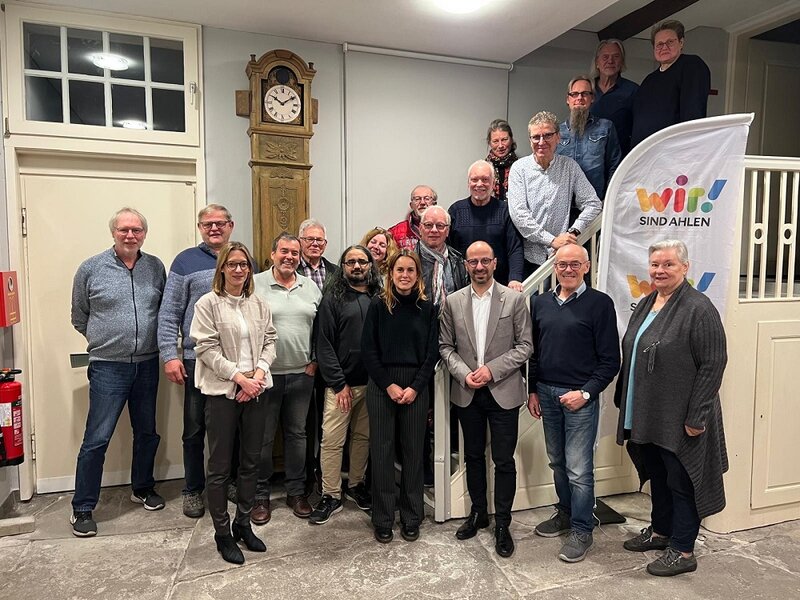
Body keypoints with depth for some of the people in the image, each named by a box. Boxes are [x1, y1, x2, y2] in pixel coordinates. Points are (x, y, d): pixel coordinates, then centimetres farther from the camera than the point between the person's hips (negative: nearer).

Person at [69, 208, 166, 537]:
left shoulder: (156, 268, 3)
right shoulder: (90, 269, -4)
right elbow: (79, 318, 7)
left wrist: (152, 341, 5)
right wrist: (107, 341, 7)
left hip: (147, 365, 3)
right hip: (108, 367, -3)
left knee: (147, 432, 16)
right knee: (96, 440, -1)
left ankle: (142, 488, 36)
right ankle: (82, 508, 16)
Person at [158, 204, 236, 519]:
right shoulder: (186, 261, 2)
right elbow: (169, 314, -1)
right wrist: (170, 355, -8)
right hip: (197, 359, -2)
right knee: (195, 429, 8)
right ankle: (193, 489, 25)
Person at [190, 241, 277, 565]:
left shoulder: (259, 304, 9)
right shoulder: (208, 303, -5)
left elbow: (269, 341, 7)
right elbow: (207, 349, -10)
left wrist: (259, 372, -10)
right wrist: (240, 377, -16)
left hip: (256, 390, 5)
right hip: (222, 392, -4)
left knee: (251, 461, 13)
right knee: (220, 466, 6)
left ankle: (243, 523, 30)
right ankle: (222, 532, 21)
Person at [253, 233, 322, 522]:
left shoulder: (311, 287, 8)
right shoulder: (255, 284, -4)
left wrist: (315, 361, 3)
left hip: (302, 374, 4)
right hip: (265, 374, -3)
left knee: (297, 434, 14)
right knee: (263, 437, 8)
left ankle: (296, 491, 28)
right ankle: (261, 495, 24)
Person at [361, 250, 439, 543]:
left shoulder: (428, 307, 2)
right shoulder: (378, 304, -1)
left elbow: (432, 352, 2)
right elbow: (368, 349, -3)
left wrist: (415, 387, -8)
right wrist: (389, 385, -9)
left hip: (416, 387, 1)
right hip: (381, 385, -1)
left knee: (413, 451, 8)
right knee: (382, 451, 5)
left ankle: (412, 518, 23)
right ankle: (383, 519, 19)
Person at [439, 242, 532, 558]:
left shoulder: (514, 299, -4)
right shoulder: (453, 302, 3)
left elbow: (525, 345, -5)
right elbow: (445, 346, 5)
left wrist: (492, 370, -15)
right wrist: (463, 373, -10)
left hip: (503, 392, -2)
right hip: (467, 393, 3)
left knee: (504, 460, 5)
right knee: (473, 456, 16)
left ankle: (502, 524, 22)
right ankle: (478, 512, 35)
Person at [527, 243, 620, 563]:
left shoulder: (599, 303, -7)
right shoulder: (540, 303, 8)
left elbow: (610, 359, -7)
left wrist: (586, 392, -13)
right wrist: (532, 390, 10)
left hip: (580, 396, -5)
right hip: (546, 393, 5)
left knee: (579, 469, 0)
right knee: (558, 462, 17)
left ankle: (582, 530, 16)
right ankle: (565, 513, 35)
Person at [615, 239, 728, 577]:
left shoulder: (698, 308, -14)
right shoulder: (644, 305, 9)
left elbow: (713, 365, -17)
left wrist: (696, 417, -18)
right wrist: (626, 402, 15)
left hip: (679, 419, -7)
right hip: (645, 414, 7)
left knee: (680, 481, 7)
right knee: (657, 476, 21)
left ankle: (683, 551, 22)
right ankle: (660, 531, 39)